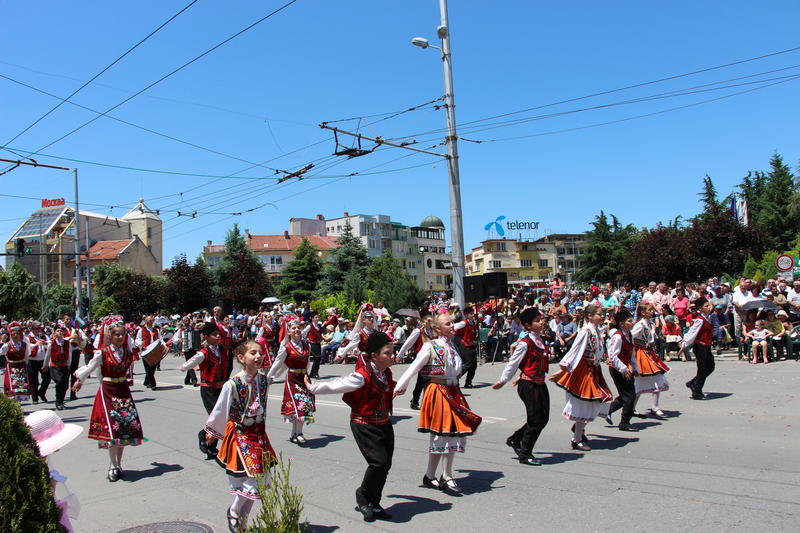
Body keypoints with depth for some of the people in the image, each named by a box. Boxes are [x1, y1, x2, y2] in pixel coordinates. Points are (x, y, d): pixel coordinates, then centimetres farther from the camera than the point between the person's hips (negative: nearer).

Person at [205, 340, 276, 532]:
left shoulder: (263, 381, -3)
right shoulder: (232, 384, -18)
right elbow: (219, 411, -4)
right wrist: (211, 432, 8)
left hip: (259, 435, 6)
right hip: (239, 435, -5)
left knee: (261, 482, 10)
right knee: (250, 481, -7)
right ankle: (233, 513, 23)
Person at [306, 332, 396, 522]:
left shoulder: (387, 373, 2)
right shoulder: (362, 376, -22)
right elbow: (335, 385, -15)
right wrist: (313, 388, -8)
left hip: (384, 424, 8)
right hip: (364, 425, -7)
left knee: (385, 464, 7)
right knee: (379, 462, -17)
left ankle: (373, 504, 25)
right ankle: (363, 494, 12)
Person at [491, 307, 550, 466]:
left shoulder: (540, 340, 10)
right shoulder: (525, 343, -15)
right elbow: (513, 363, -11)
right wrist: (502, 381, -7)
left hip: (539, 384, 8)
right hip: (528, 385, -8)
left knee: (543, 418, 12)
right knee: (535, 420, -1)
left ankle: (514, 439, 27)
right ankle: (525, 454, 15)